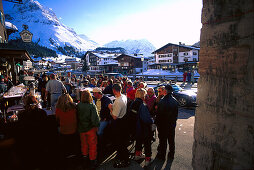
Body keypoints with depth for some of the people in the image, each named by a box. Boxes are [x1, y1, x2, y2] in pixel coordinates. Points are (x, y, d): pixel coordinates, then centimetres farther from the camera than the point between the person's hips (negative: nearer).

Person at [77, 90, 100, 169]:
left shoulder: (78, 106, -12)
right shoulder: (92, 106, -23)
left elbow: (77, 117, -1)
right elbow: (95, 118, -22)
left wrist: (79, 126, 12)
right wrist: (96, 126, -6)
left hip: (81, 128, 4)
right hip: (90, 128, -4)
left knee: (84, 144, 23)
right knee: (92, 145, 14)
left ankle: (85, 160, 39)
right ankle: (92, 161, 26)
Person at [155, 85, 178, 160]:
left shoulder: (162, 101, -22)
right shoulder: (175, 101, -5)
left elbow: (158, 114, -16)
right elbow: (176, 113, 6)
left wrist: (156, 123, -4)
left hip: (163, 124, -5)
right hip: (172, 124, 5)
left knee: (162, 140, 10)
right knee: (171, 140, 18)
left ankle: (162, 154, 24)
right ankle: (171, 154, 33)